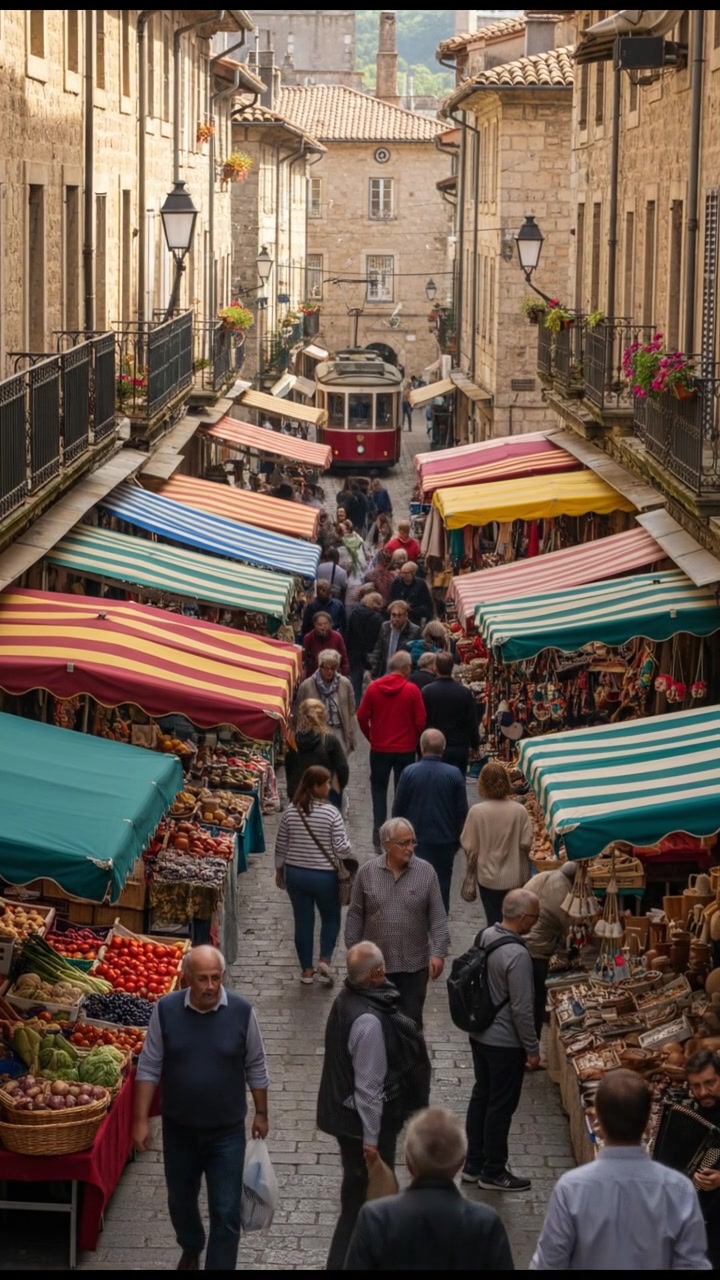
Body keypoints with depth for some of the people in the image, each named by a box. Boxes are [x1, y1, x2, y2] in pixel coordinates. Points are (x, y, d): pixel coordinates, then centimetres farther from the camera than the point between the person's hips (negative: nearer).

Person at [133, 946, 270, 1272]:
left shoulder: (242, 1011, -13)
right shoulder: (165, 1010, -11)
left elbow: (255, 1068, 0)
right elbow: (149, 1067, -4)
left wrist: (261, 1114, 6)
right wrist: (141, 1119, -6)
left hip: (226, 1132, -2)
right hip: (178, 1129, 2)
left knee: (226, 1213, -2)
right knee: (180, 1200, 22)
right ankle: (191, 1250, 50)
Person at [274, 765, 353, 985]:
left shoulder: (291, 811, -4)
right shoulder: (330, 812, -17)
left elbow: (280, 846, 3)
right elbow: (341, 848, -16)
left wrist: (279, 870, 17)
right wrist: (348, 849, 7)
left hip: (295, 874, 3)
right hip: (324, 876, -3)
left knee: (303, 920, 13)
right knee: (331, 918, 18)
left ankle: (306, 970, 19)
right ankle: (325, 959, 2)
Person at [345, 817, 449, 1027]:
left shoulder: (426, 872, -6)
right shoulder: (367, 872, -4)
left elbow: (438, 918, -5)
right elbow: (355, 915, 3)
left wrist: (438, 953, -13)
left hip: (414, 965, -1)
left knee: (412, 1020, 5)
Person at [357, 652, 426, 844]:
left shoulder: (373, 688, -6)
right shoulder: (412, 690, -12)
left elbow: (362, 717, -2)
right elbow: (420, 721, -9)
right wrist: (414, 740, 10)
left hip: (379, 748, 1)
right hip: (406, 749, -1)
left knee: (379, 788, 14)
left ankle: (378, 830, 6)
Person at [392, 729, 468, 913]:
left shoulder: (409, 773, -10)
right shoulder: (454, 774, -9)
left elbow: (397, 809, -3)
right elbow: (462, 811, -3)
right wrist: (458, 839, 10)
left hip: (417, 841, 0)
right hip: (445, 840, 0)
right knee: (442, 885, 10)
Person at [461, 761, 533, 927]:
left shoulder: (477, 812, -16)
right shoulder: (519, 811, -14)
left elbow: (469, 846, -9)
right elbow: (526, 843, -9)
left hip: (489, 877, -1)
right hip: (516, 877, 1)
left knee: (494, 921, 11)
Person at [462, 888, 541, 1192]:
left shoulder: (485, 936, -2)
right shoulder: (517, 955, -28)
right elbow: (522, 1009, -23)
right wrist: (533, 1050, -12)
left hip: (479, 1034, 8)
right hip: (505, 1042, -8)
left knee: (481, 1096, 19)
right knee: (501, 1106, 5)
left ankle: (473, 1164, 30)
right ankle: (493, 1172, 17)